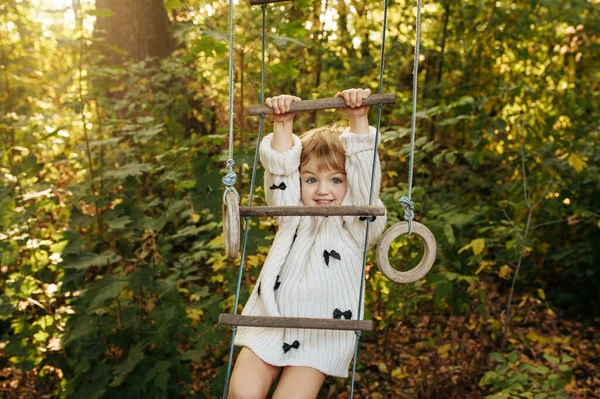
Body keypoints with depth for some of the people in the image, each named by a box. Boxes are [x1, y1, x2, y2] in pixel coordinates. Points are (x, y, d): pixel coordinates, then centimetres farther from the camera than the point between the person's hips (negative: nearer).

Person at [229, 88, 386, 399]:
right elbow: (279, 167, -5)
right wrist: (283, 123, -15)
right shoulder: (293, 215, 5)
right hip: (269, 325, 2)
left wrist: (358, 118, -22)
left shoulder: (355, 224, -4)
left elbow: (364, 171, -15)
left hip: (321, 338, -2)